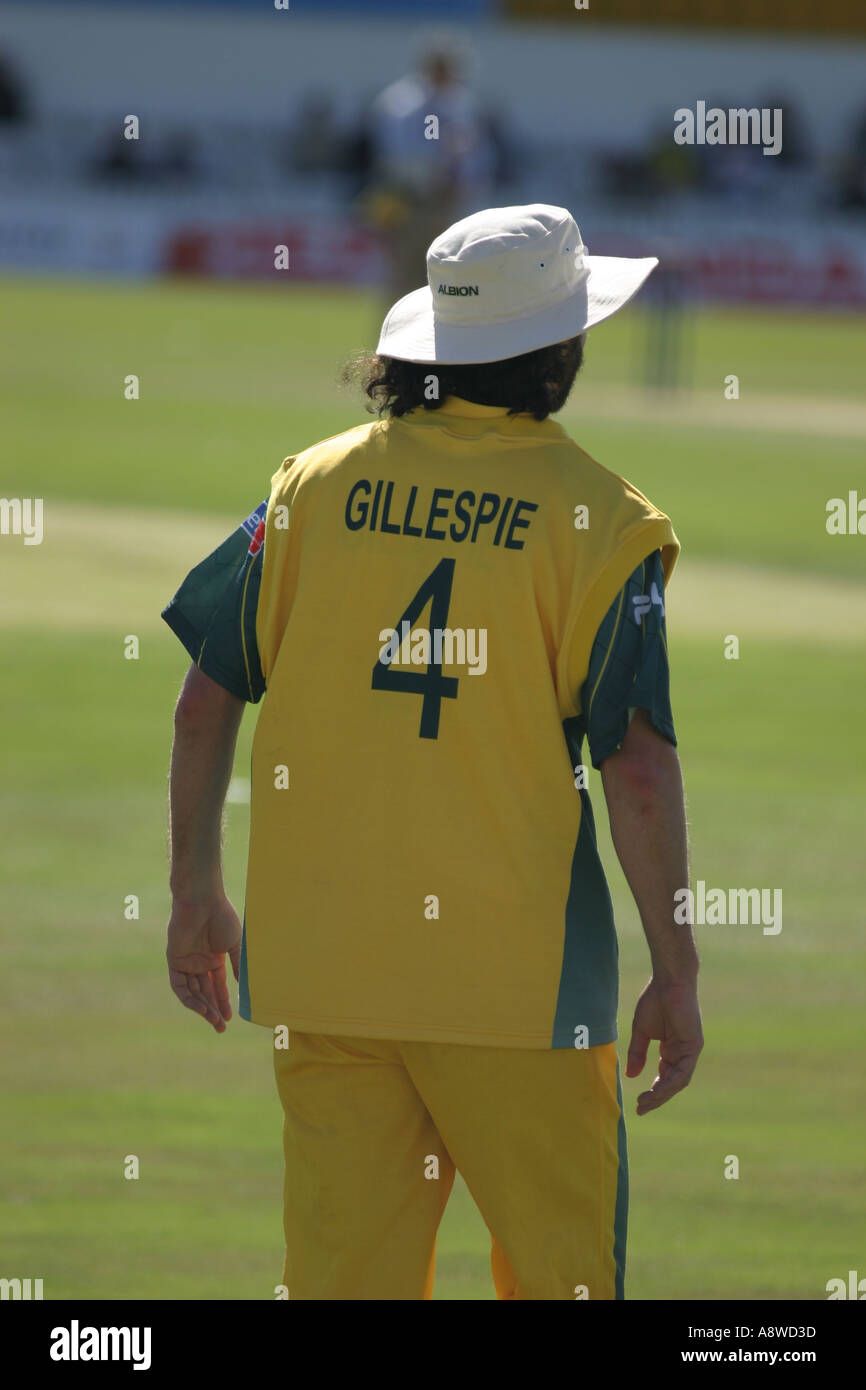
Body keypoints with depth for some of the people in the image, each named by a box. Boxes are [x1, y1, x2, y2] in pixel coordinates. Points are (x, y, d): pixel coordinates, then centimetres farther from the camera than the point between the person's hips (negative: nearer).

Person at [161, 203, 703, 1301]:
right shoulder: (601, 520, -5)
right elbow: (637, 762, -10)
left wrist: (194, 894, 15)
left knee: (344, 1271, 6)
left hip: (315, 963, 4)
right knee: (561, 1275, 6)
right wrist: (676, 973, -4)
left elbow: (206, 698, 6)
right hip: (512, 972, -4)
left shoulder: (316, 484, 6)